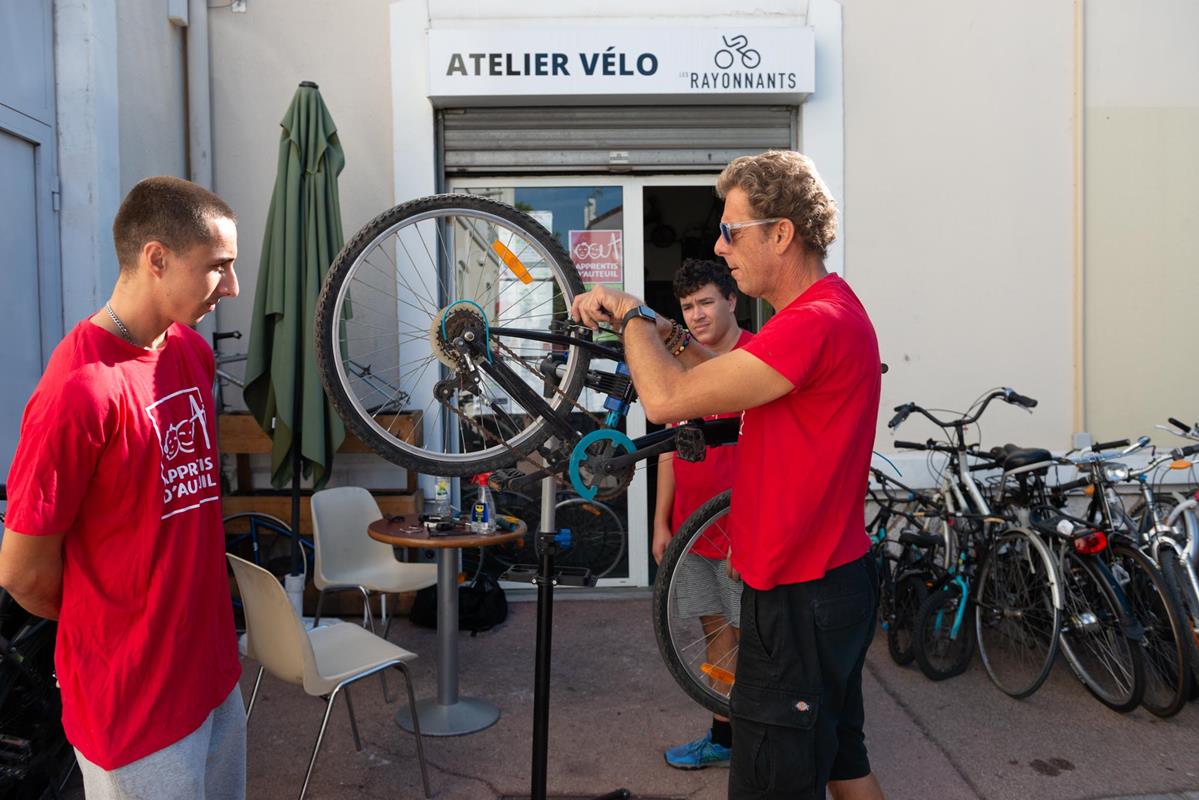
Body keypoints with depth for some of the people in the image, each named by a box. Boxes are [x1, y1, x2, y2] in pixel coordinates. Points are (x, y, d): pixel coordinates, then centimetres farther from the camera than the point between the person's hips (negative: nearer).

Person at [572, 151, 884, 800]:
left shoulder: (815, 323, -25)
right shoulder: (826, 307, 10)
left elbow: (666, 399, -28)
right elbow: (727, 380, 13)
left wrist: (632, 316, -10)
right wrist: (659, 330, -1)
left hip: (799, 596, -11)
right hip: (833, 576, 11)